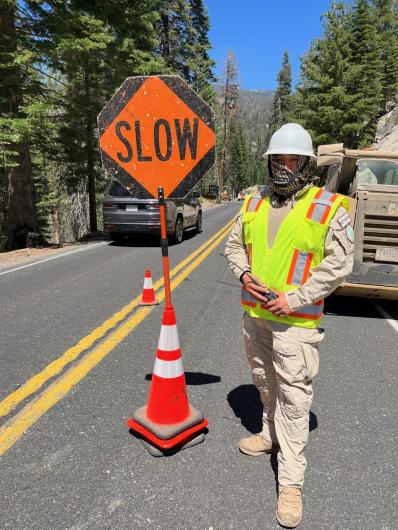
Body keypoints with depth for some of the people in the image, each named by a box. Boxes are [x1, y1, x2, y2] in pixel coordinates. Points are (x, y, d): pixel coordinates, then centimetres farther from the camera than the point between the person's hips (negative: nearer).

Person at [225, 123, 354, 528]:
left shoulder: (329, 208, -8)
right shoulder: (254, 204, 7)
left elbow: (338, 264, -11)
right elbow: (234, 245, 14)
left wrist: (294, 298, -17)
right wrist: (244, 274, -7)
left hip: (295, 320, -5)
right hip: (254, 313, 5)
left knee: (294, 396, 1)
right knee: (265, 383, 22)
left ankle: (291, 482, 17)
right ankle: (271, 435, 46)